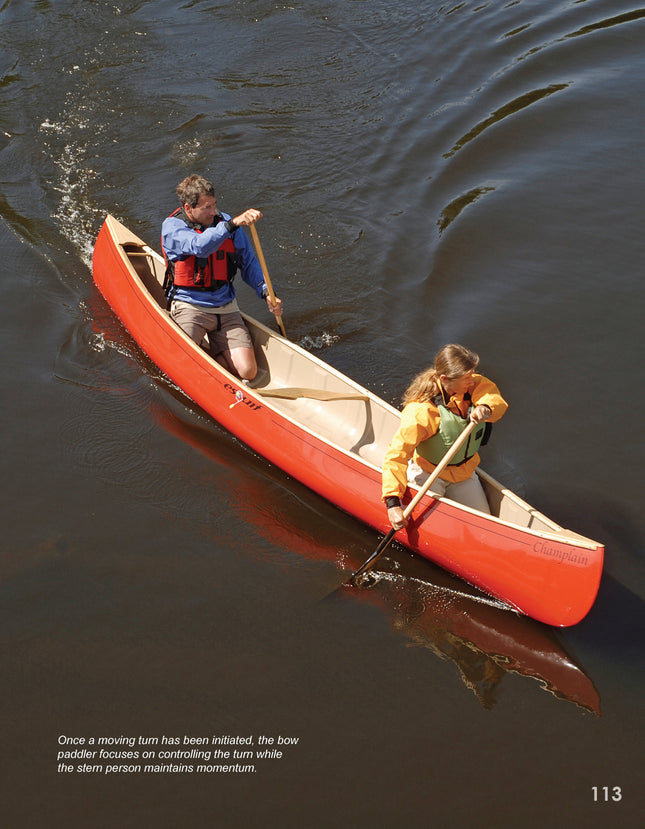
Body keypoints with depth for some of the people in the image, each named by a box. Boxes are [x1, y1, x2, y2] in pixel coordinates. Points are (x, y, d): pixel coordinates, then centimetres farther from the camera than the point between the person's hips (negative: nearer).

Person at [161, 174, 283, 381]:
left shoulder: (226, 223, 3)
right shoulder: (172, 227, -10)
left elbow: (249, 263, 11)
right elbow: (200, 247, -32)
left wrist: (266, 293, -6)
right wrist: (233, 224, -44)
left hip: (226, 309, 4)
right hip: (189, 307, -3)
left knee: (247, 371, -11)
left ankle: (214, 348, 17)